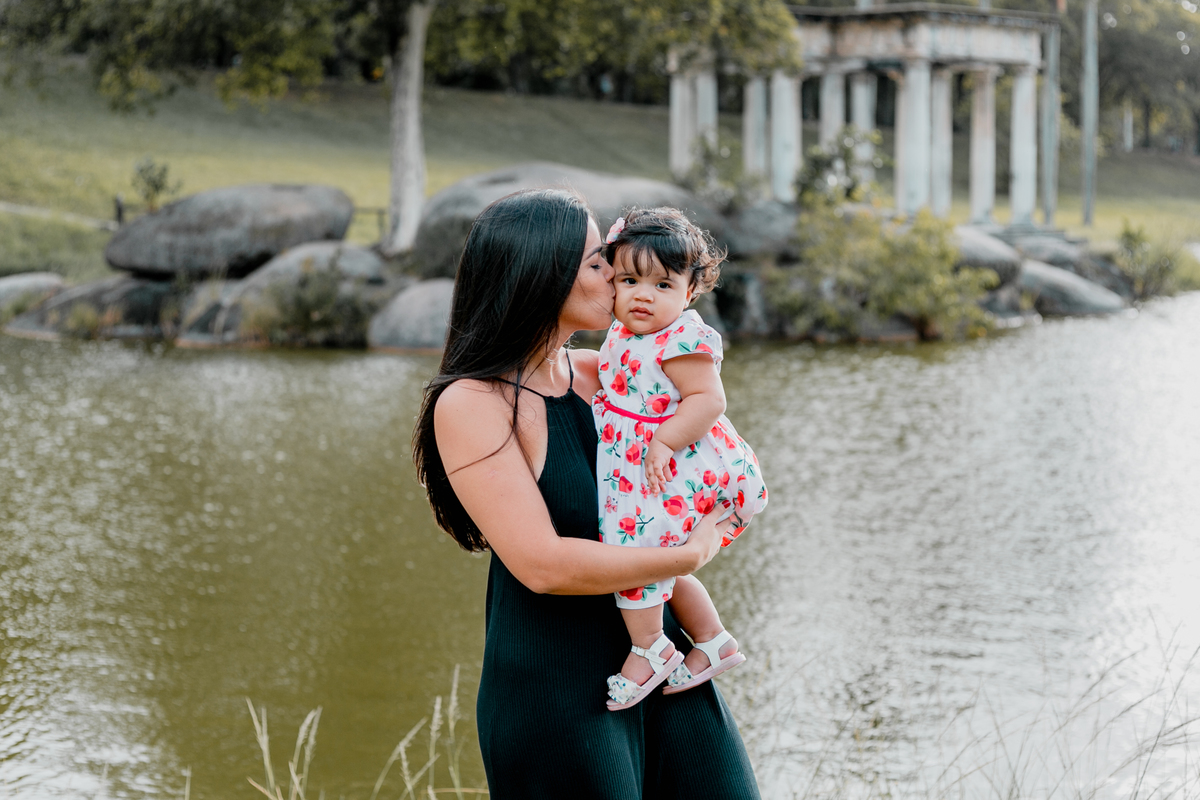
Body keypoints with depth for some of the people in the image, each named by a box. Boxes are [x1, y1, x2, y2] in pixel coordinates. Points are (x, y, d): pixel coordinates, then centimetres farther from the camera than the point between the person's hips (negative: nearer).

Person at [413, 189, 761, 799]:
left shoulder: (593, 372, 4)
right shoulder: (469, 404, -15)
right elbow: (542, 564, -23)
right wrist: (689, 556, -16)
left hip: (658, 655, 7)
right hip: (556, 689, -6)